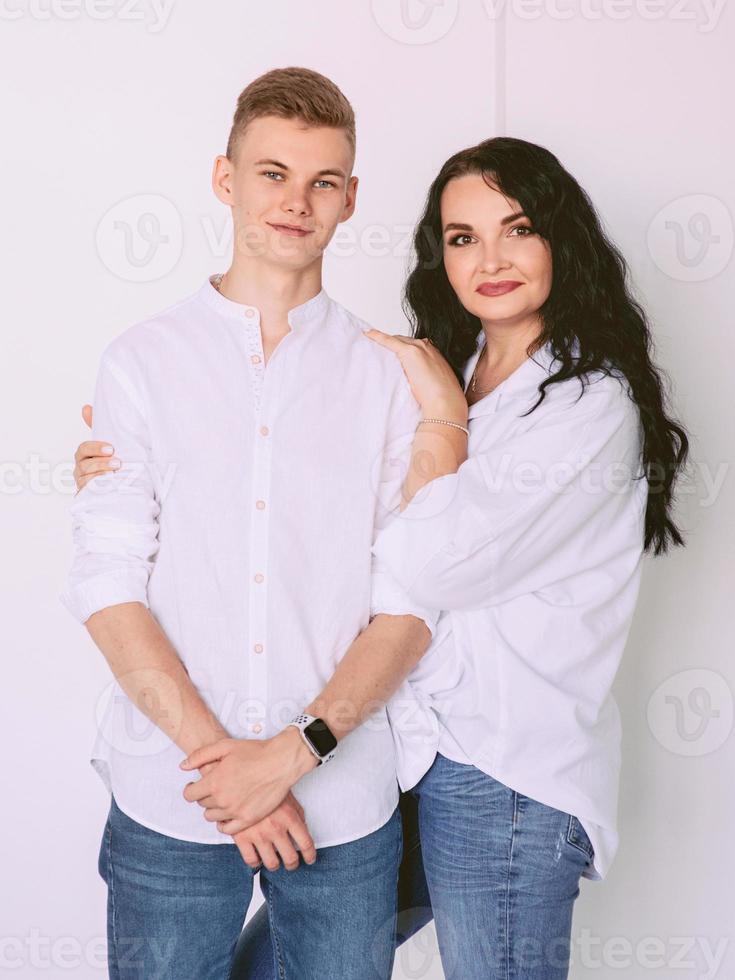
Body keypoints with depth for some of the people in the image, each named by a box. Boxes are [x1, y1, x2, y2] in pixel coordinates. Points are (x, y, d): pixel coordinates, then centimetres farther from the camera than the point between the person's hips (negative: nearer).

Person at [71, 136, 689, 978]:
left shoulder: (593, 402, -13)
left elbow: (431, 566, -22)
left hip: (506, 780, -7)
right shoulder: (449, 372, 11)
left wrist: (441, 410, -11)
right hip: (404, 750, 7)